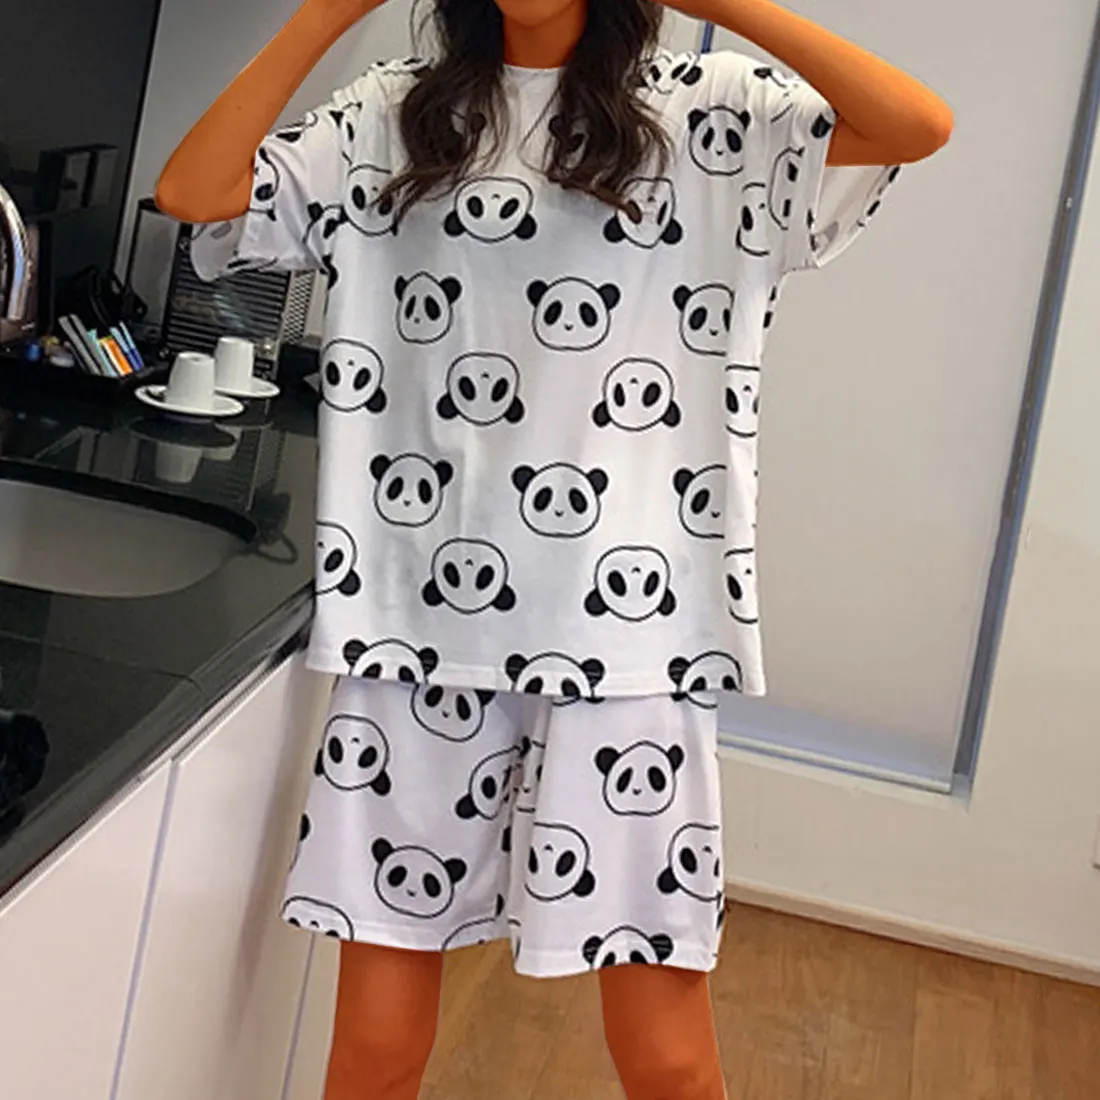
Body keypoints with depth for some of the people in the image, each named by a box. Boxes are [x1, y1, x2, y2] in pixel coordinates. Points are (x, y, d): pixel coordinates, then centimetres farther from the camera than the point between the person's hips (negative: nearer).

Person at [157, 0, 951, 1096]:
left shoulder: (713, 114, 8)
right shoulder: (393, 115, 13)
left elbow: (919, 124, -6)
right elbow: (193, 191, 2)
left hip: (622, 620, -1)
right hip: (419, 610, 2)